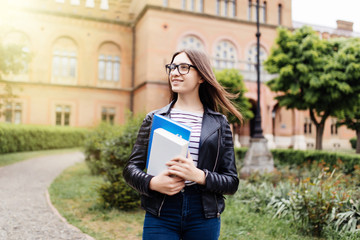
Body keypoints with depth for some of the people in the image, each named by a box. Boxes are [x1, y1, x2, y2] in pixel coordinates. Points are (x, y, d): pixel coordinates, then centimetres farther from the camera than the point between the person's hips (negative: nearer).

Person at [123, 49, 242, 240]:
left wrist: (199, 176, -18)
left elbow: (232, 183, 1)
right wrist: (152, 183, -16)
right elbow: (131, 168, 5)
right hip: (160, 216, 0)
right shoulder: (154, 118, 4)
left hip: (204, 219, 0)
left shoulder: (219, 124, 2)